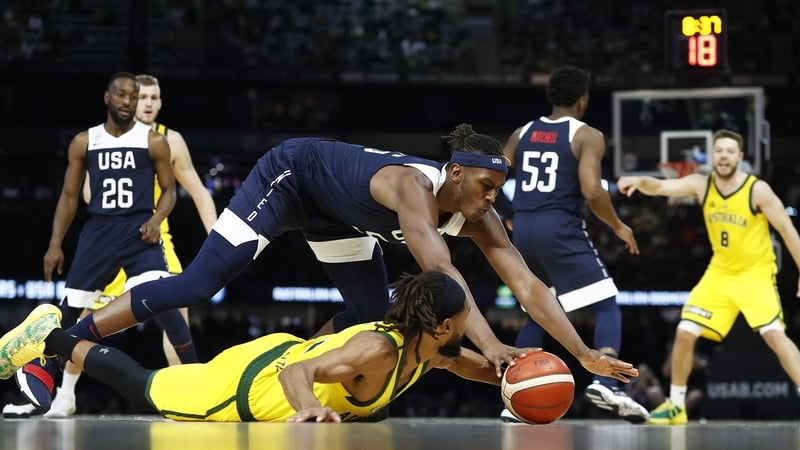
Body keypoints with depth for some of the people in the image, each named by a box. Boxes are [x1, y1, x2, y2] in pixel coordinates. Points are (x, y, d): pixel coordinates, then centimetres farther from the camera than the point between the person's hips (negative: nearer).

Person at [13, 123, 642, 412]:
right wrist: (489, 344, -64)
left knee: (371, 317, 4)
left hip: (333, 214, 9)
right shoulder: (415, 186, -39)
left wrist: (583, 353, -29)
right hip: (289, 175, -9)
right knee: (198, 285, -16)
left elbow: (528, 285, -19)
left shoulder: (479, 216, -17)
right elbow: (439, 270, -54)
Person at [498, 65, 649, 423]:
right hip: (561, 229, -6)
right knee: (607, 306, -2)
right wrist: (619, 227, -1)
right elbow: (591, 191, -16)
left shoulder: (522, 133, 14)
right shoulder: (587, 136, -3)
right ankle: (605, 382, -25)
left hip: (523, 229, 6)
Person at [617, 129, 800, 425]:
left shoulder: (758, 190, -17)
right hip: (720, 273, 4)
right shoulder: (701, 184, -8)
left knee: (775, 335, -22)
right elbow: (661, 187, -22)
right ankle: (676, 405, 12)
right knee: (684, 333, -2)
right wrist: (640, 181, -45)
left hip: (756, 274, -4)